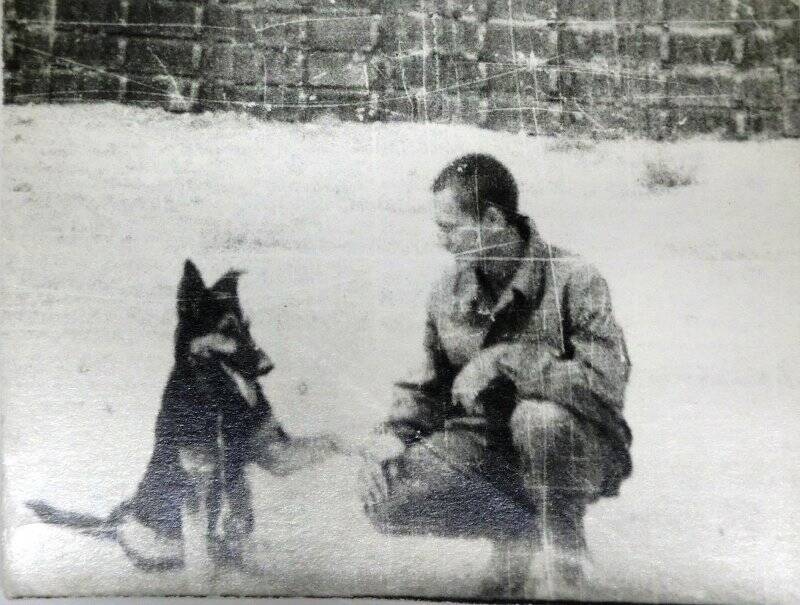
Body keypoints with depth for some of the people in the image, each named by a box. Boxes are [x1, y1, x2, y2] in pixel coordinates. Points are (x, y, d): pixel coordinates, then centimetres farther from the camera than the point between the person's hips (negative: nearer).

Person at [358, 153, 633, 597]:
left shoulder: (573, 281, -16)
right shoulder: (448, 292, 0)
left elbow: (607, 380, -28)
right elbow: (430, 389, 8)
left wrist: (502, 361, -30)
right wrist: (395, 433, -9)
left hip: (577, 449, -4)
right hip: (485, 445, 4)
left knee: (538, 417, -39)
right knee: (383, 493, -17)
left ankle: (564, 542, -5)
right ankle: (519, 530, 6)